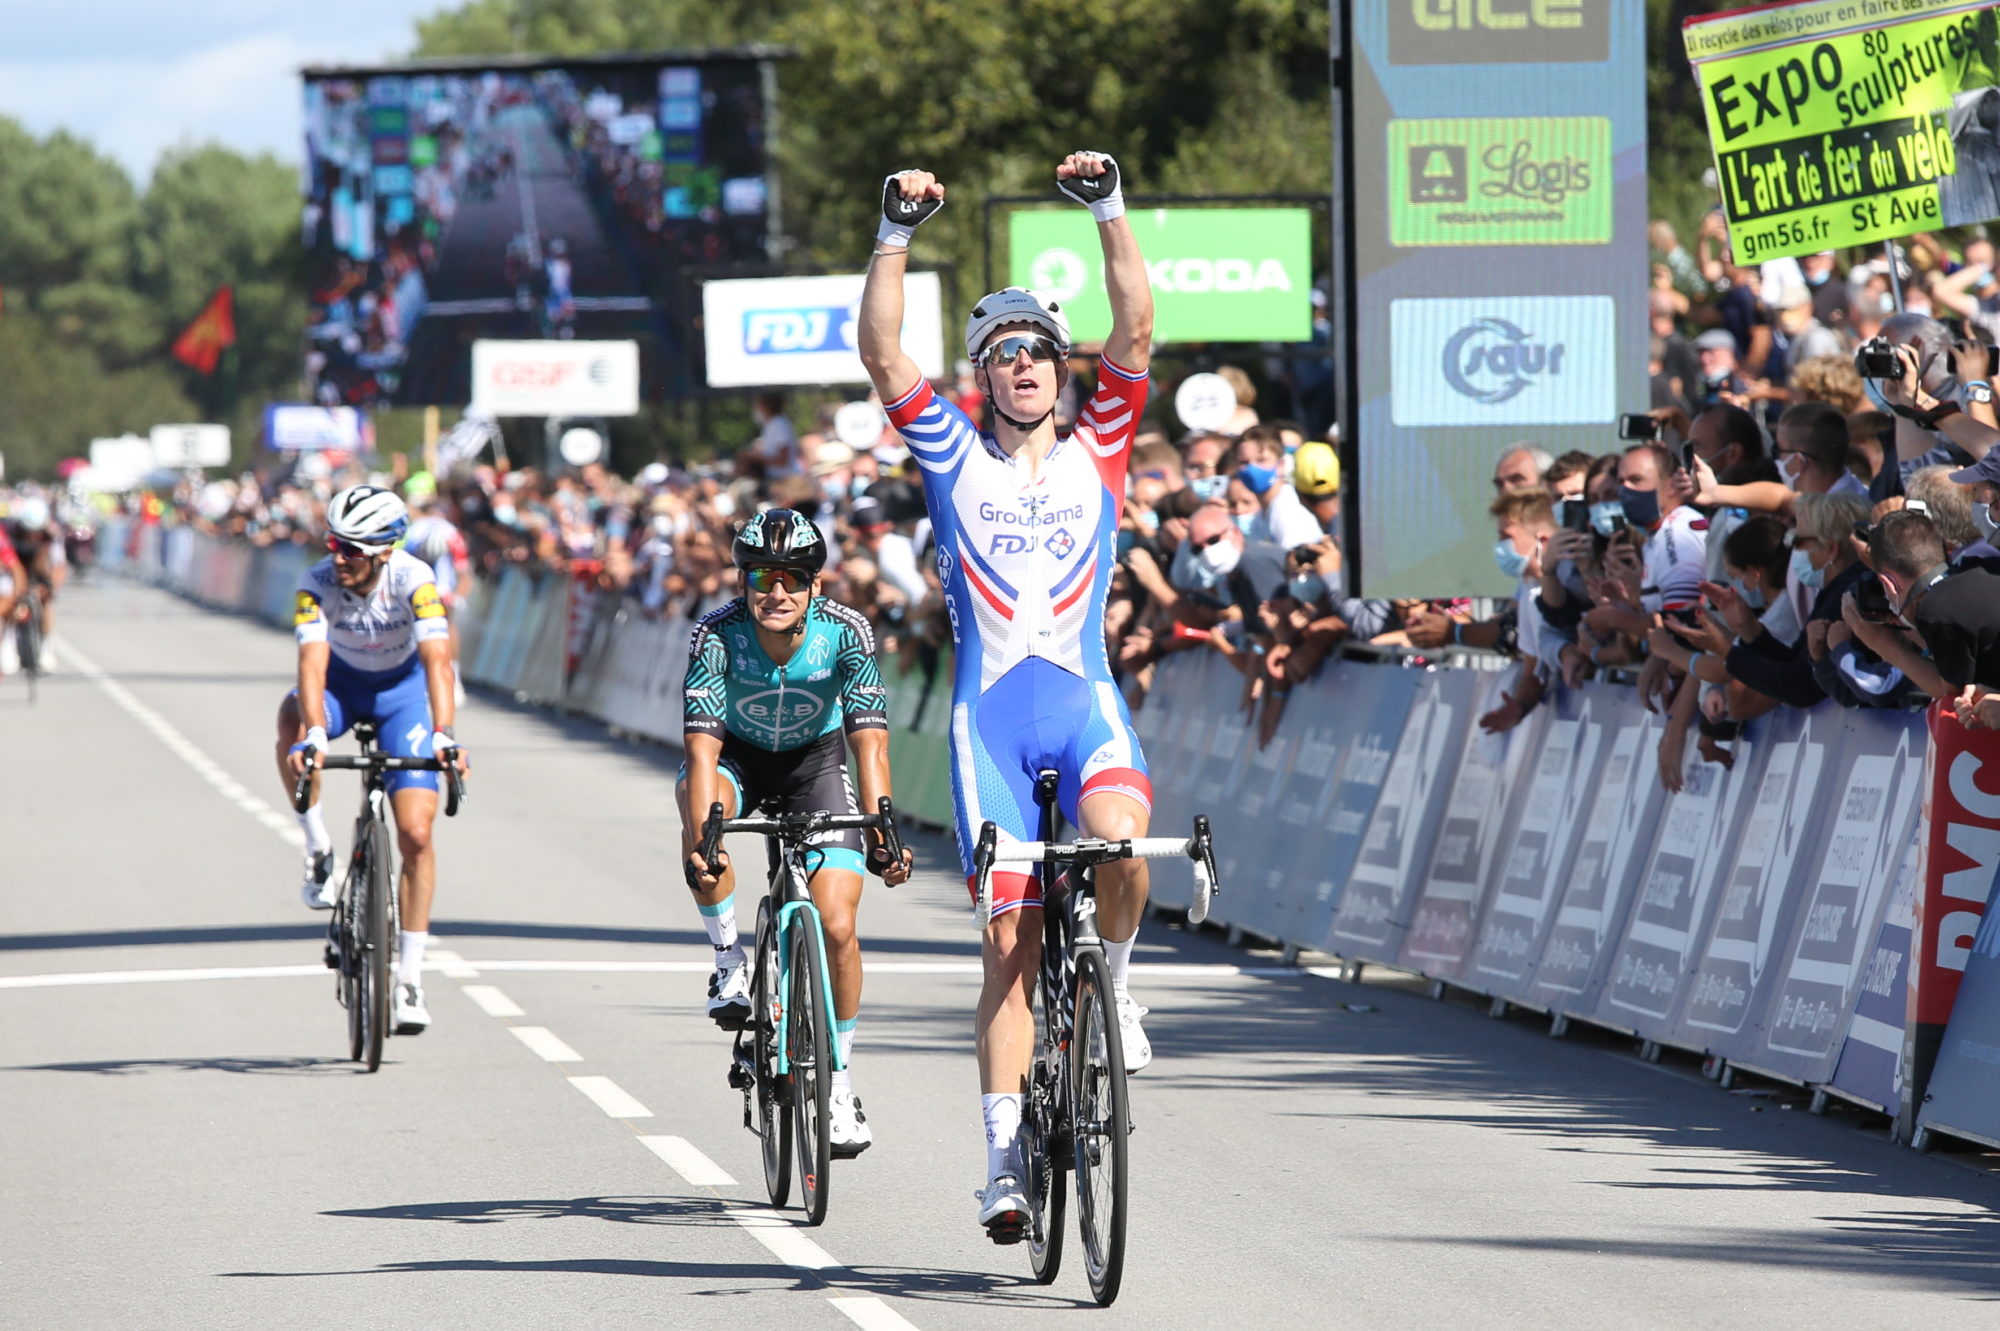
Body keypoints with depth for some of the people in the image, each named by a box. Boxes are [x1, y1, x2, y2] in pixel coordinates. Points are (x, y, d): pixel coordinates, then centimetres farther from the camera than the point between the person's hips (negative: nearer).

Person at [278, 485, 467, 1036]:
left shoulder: (413, 580, -30)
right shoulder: (317, 583, -27)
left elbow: (437, 659, -40)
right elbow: (313, 661, -38)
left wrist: (443, 735, -54)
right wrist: (313, 735, -54)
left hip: (402, 688, -1)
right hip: (342, 683, 1)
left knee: (415, 834, -11)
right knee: (291, 720, -37)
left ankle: (409, 976, -1)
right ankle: (318, 849, -19)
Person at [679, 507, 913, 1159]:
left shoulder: (846, 633, -27)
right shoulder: (717, 636, -28)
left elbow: (870, 743, -31)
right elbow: (702, 748, -35)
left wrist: (882, 835, -45)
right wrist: (702, 842, -50)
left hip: (815, 759, 0)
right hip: (738, 755, 0)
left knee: (838, 927, -12)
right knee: (698, 799, -36)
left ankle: (840, 1085, 6)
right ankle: (730, 959, -16)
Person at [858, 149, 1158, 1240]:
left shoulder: (1098, 453, 10)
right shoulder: (955, 456, 10)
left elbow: (1135, 332, -1)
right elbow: (881, 353, -1)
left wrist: (1110, 211, -9)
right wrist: (896, 234, -10)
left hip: (1085, 699, 0)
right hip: (989, 716, 0)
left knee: (1118, 839, -32)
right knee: (1009, 939, -4)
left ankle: (1111, 984, -2)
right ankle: (1005, 1156, 1)